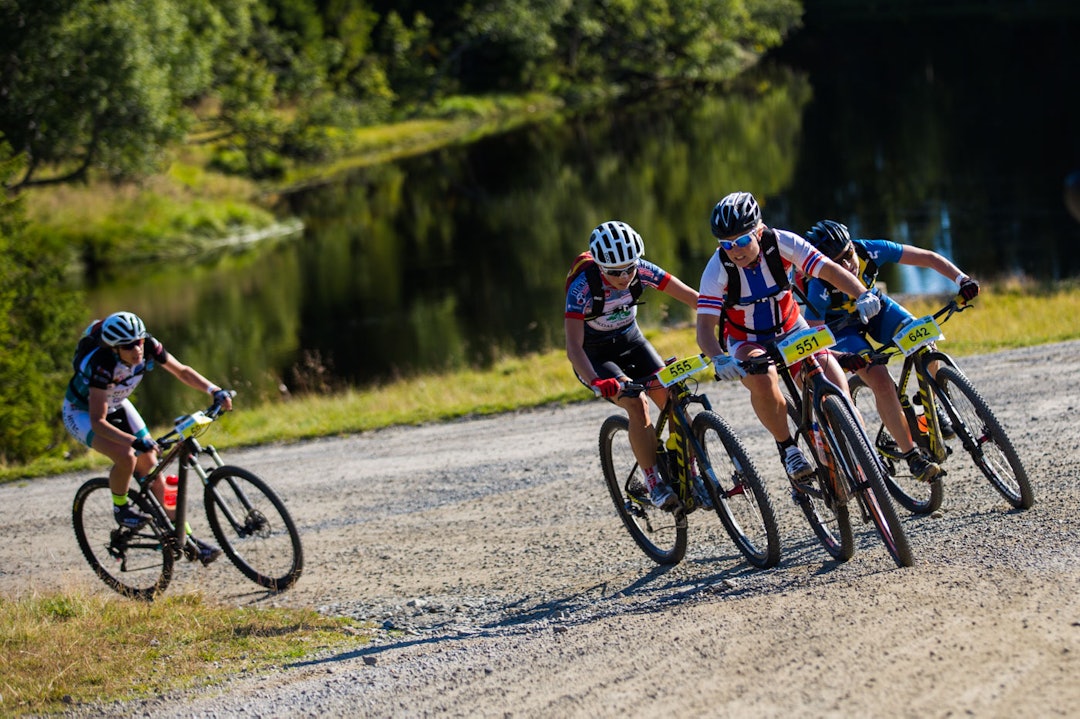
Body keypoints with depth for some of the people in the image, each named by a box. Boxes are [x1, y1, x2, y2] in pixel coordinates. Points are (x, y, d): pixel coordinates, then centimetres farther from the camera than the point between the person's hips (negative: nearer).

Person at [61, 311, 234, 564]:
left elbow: (182, 371, -10)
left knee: (150, 466, -1)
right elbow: (98, 421, -38)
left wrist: (215, 391, -26)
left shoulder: (148, 348, -25)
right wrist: (135, 441, -50)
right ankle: (120, 506, -1)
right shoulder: (103, 365, -39)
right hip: (82, 412, -6)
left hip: (116, 405, 6)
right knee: (126, 457, -30)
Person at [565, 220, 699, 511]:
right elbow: (573, 346, -39)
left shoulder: (641, 270, -21)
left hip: (631, 342, 4)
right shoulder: (582, 288, -31)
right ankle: (654, 484, -19)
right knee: (636, 402, -27)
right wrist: (596, 382, -54)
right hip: (595, 356, -4)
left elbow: (693, 298, -21)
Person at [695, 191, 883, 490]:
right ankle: (787, 448, -15)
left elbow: (829, 269, -29)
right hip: (746, 340, -2)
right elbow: (705, 325, -29)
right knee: (762, 380, -36)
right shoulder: (718, 268, -25)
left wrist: (862, 295, -47)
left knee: (835, 384, -19)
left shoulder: (781, 243, -22)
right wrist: (718, 359, -50)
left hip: (791, 329, 2)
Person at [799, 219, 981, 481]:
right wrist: (840, 358, -52)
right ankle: (912, 456, -13)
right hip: (841, 326, -3)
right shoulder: (820, 289, -36)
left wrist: (962, 280, -38)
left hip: (876, 306, 3)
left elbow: (928, 257, -25)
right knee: (881, 382, -23)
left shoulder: (870, 250, -30)